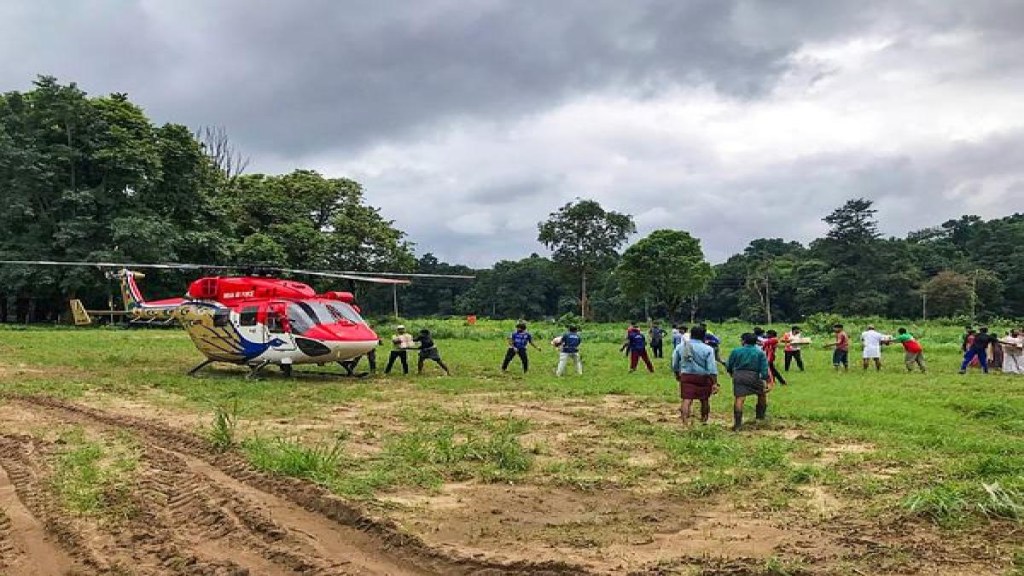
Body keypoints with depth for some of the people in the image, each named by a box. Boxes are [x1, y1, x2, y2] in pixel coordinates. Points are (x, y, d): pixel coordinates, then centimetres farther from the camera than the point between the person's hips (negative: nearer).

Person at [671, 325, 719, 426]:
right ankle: (704, 420, 30)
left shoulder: (680, 347, 3)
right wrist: (715, 383, -9)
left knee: (686, 400, -3)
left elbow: (675, 365, 12)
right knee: (705, 400, 17)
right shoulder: (708, 349, -7)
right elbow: (712, 368, -11)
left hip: (686, 376, 1)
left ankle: (685, 422, -16)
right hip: (703, 377, -1)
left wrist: (677, 375, 29)